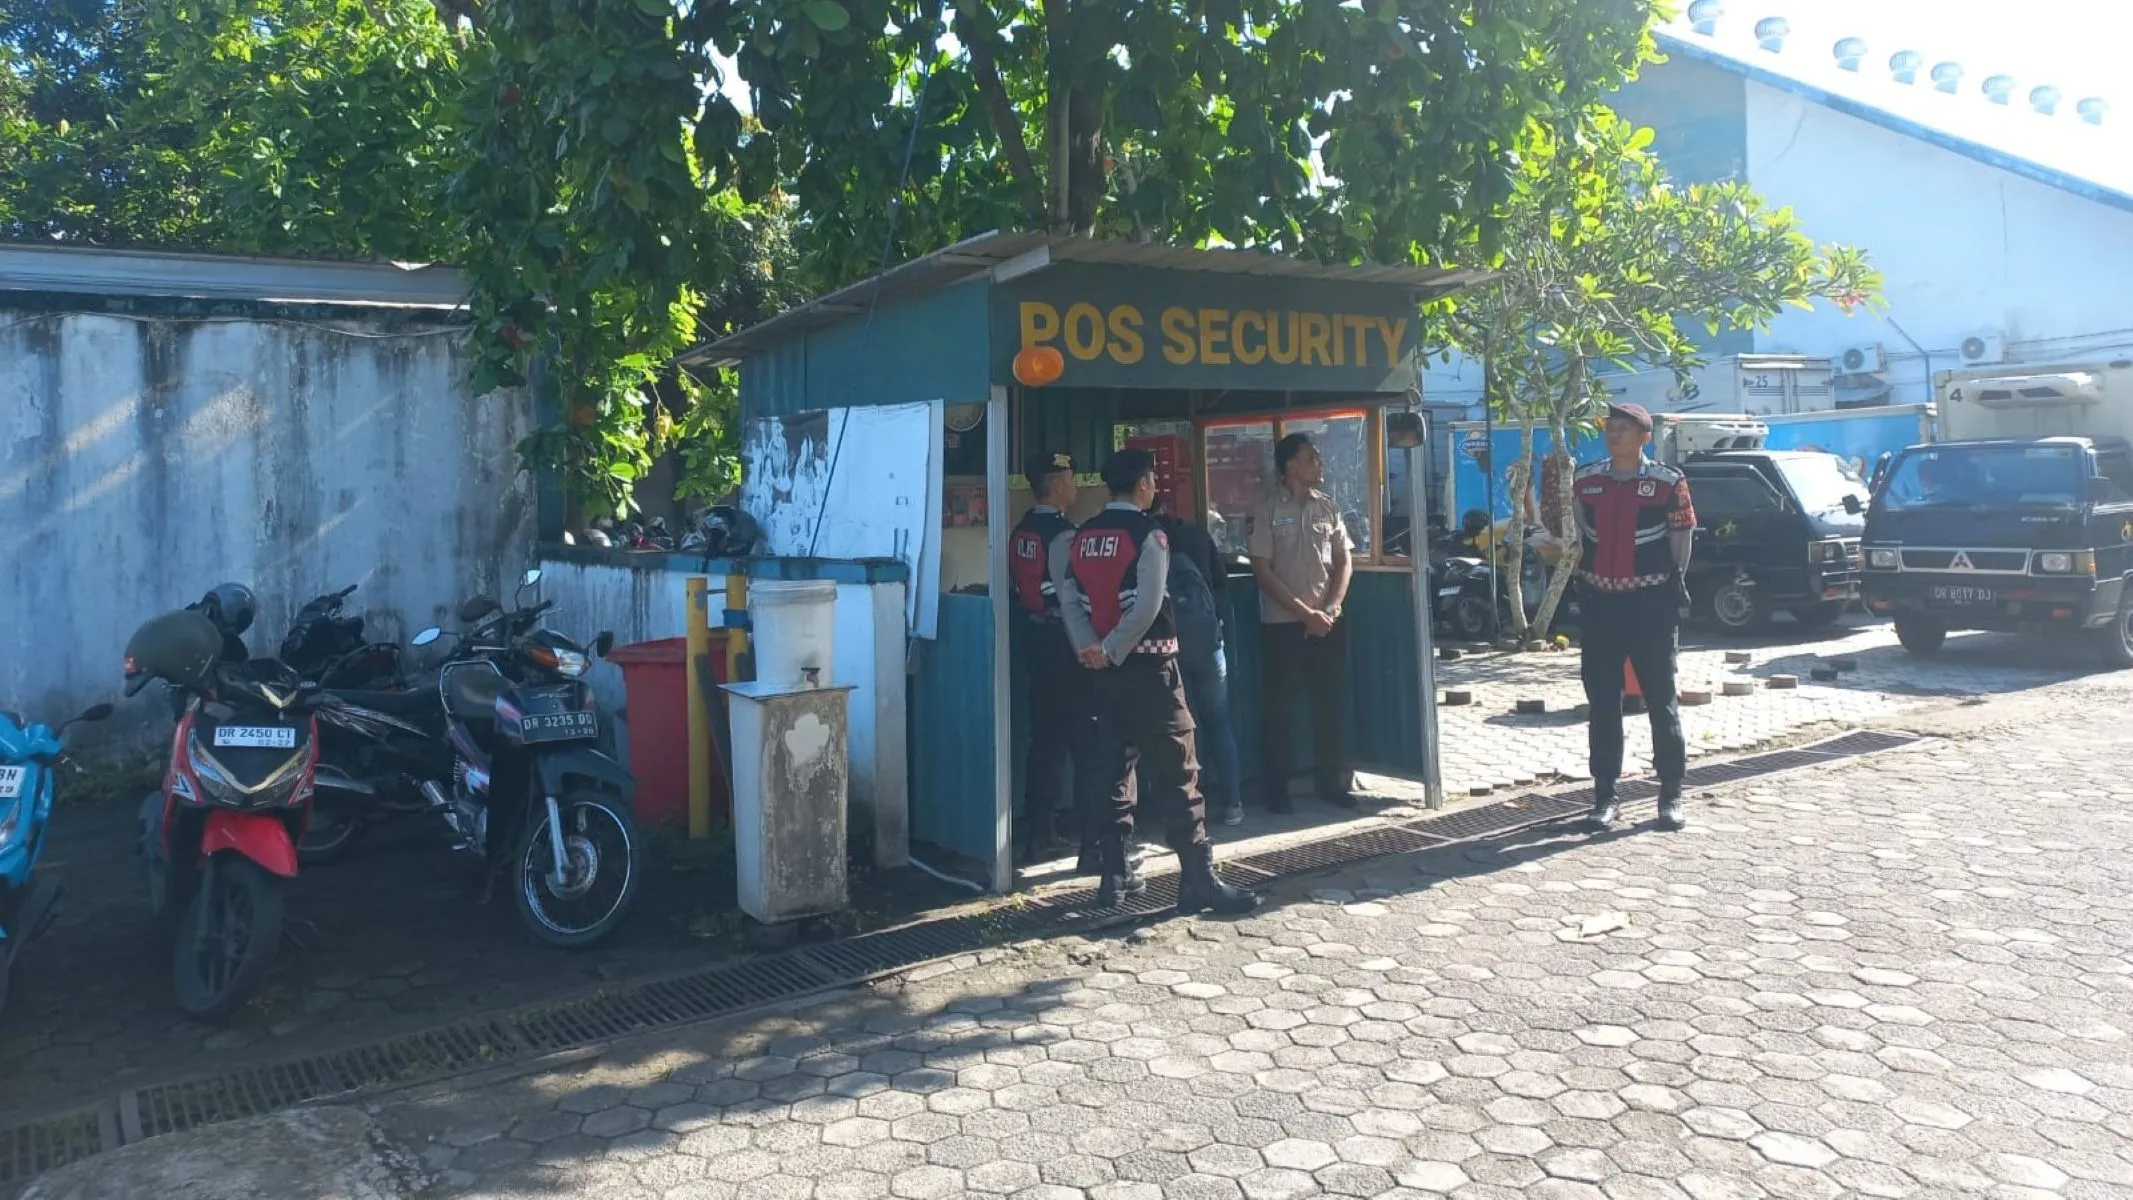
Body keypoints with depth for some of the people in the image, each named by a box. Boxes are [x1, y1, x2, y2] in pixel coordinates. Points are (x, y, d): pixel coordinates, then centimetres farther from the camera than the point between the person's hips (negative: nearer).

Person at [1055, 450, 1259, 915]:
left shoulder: (1082, 536, 9)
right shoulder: (1148, 533, -10)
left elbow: (1069, 599, 3)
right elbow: (1147, 607, -19)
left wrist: (1090, 648, -5)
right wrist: (1111, 651, -12)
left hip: (1106, 669, 7)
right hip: (1147, 666, -7)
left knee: (1113, 771, 12)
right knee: (1176, 773, -4)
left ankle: (1114, 875, 15)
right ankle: (1199, 880, -3)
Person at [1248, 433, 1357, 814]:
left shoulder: (1328, 507, 7)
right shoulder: (1268, 510, -5)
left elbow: (1344, 561, 9)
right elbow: (1262, 569, -9)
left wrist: (1330, 608, -6)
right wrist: (1305, 613, -13)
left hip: (1328, 622, 4)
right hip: (1282, 624, -4)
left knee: (1330, 703, 8)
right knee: (1280, 708, 3)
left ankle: (1333, 781, 19)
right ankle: (1277, 788, 13)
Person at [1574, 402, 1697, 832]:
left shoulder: (1668, 482, -6)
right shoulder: (1585, 480, 5)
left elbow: (1682, 537, 1)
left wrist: (1673, 585, 3)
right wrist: (1583, 576, 9)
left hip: (1651, 601, -3)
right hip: (1599, 601, 3)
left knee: (1661, 700, 4)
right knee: (1602, 702, 6)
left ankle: (1671, 796, 13)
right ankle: (1605, 795, 14)